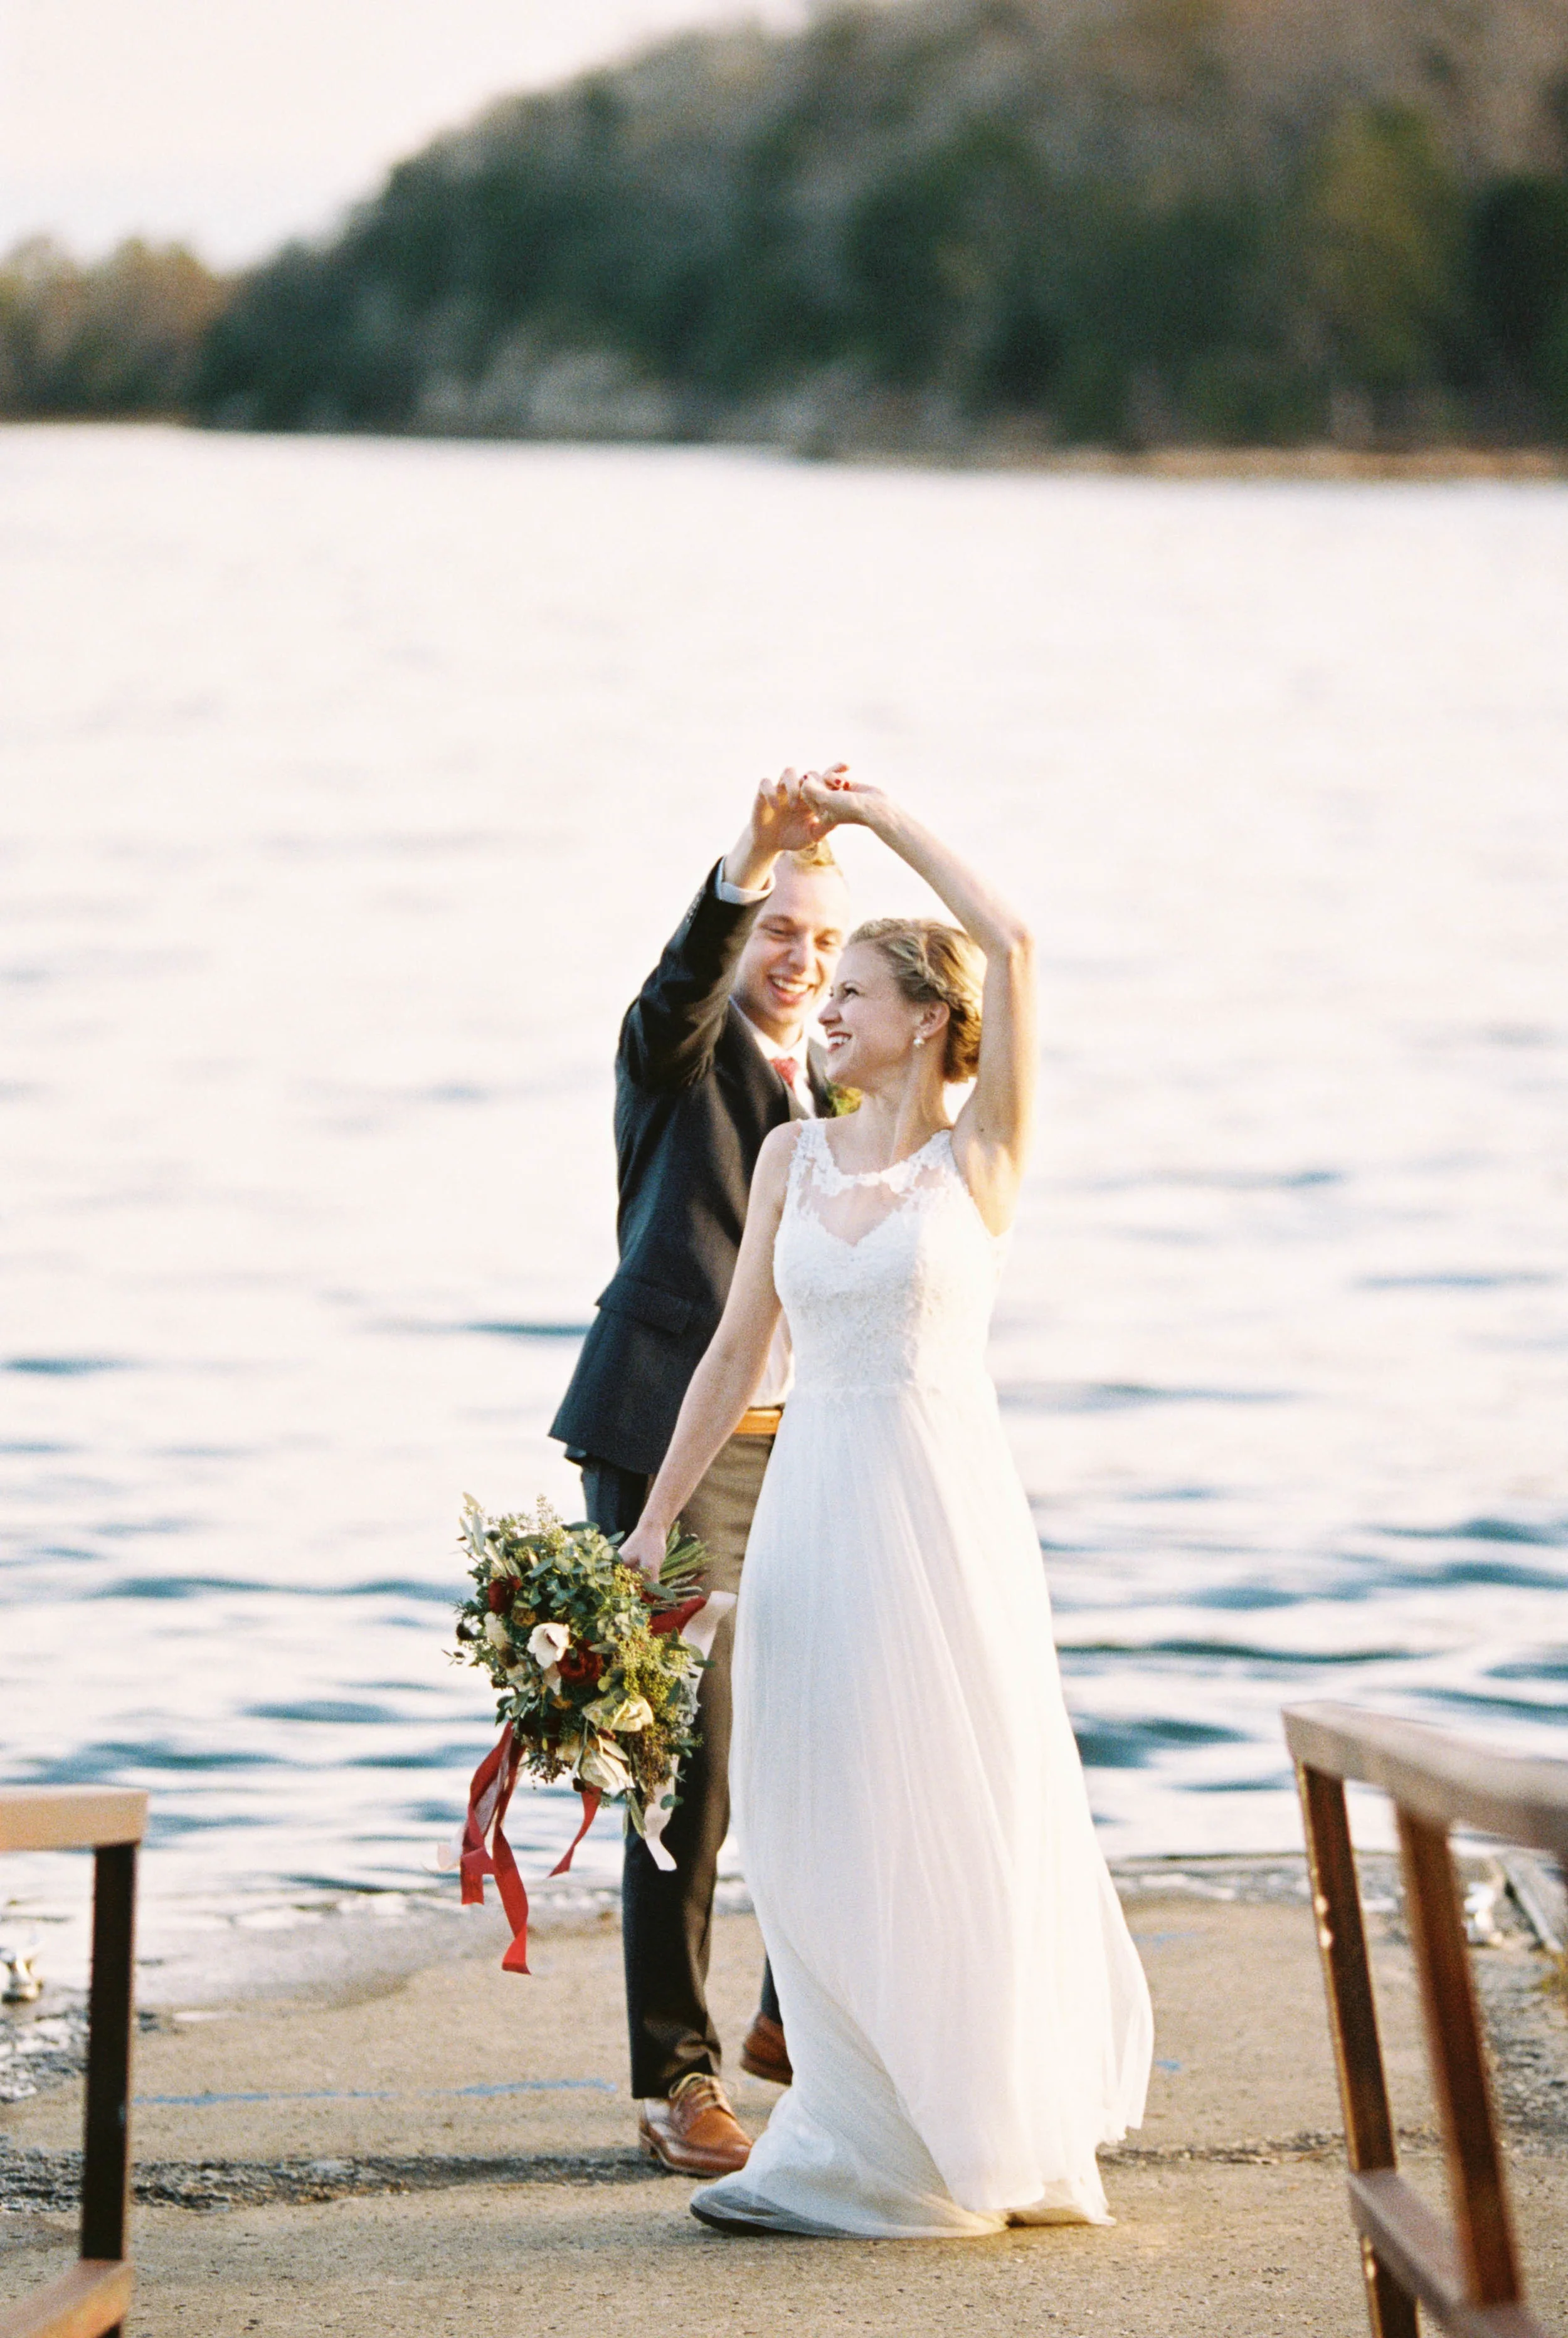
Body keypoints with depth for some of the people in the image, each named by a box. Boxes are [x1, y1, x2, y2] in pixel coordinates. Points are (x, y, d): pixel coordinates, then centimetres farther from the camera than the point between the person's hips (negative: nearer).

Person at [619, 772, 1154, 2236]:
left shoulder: (982, 1153, -3)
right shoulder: (792, 1156, 10)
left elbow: (1011, 945, -14)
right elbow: (737, 1349, 12)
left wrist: (882, 819, -6)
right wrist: (654, 1517, 10)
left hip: (944, 1505, -5)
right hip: (814, 1502, 5)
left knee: (954, 1822, 0)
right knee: (823, 1828, 5)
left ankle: (996, 2142, 12)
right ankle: (867, 2148, 13)